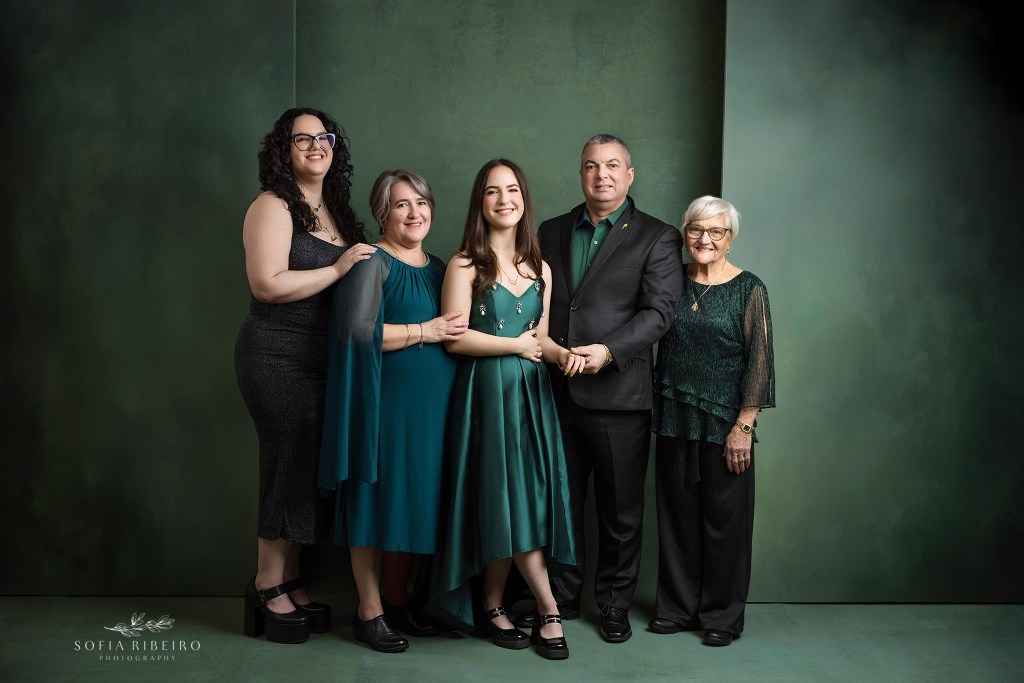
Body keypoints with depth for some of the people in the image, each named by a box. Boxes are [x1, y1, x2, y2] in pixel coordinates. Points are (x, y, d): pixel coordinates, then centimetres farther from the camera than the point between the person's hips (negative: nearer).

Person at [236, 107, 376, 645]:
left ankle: (290, 585, 19)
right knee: (288, 464, -5)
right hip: (278, 357, -7)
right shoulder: (273, 207, -7)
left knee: (306, 468, 9)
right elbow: (267, 284, -19)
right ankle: (268, 591, 7)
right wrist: (338, 268, -17)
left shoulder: (335, 212, 16)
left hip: (319, 359, 8)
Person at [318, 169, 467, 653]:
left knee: (413, 497, 12)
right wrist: (424, 331, -15)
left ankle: (397, 600, 25)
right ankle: (369, 611, 11)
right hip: (385, 400, -7)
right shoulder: (372, 263, -6)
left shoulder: (437, 267, 17)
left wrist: (459, 332, 4)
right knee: (377, 495, -1)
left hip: (430, 403, 7)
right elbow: (358, 329, -19)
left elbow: (454, 329, 25)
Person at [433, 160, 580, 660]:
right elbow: (455, 338, -12)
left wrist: (562, 353, -7)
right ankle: (548, 609, 4)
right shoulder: (466, 265, -4)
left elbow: (540, 338, 14)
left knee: (528, 497, 3)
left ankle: (492, 604, 18)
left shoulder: (539, 269, 13)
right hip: (486, 392, -5)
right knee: (508, 497, -5)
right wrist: (518, 345, -6)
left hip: (532, 392, 5)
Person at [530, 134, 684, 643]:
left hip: (618, 393, -3)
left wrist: (609, 350, -22)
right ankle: (561, 598, 28)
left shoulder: (657, 237, 0)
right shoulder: (552, 232, 13)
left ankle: (614, 605, 24)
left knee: (620, 511, 8)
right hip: (556, 391, 4)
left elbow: (659, 312, -9)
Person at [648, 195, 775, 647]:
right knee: (677, 516, 10)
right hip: (674, 421, 4)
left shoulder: (748, 290, -4)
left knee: (724, 520, 4)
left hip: (724, 424, -4)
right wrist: (658, 412, 6)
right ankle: (677, 606, 24)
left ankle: (722, 616, 18)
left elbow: (759, 362, -7)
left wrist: (743, 426, -12)